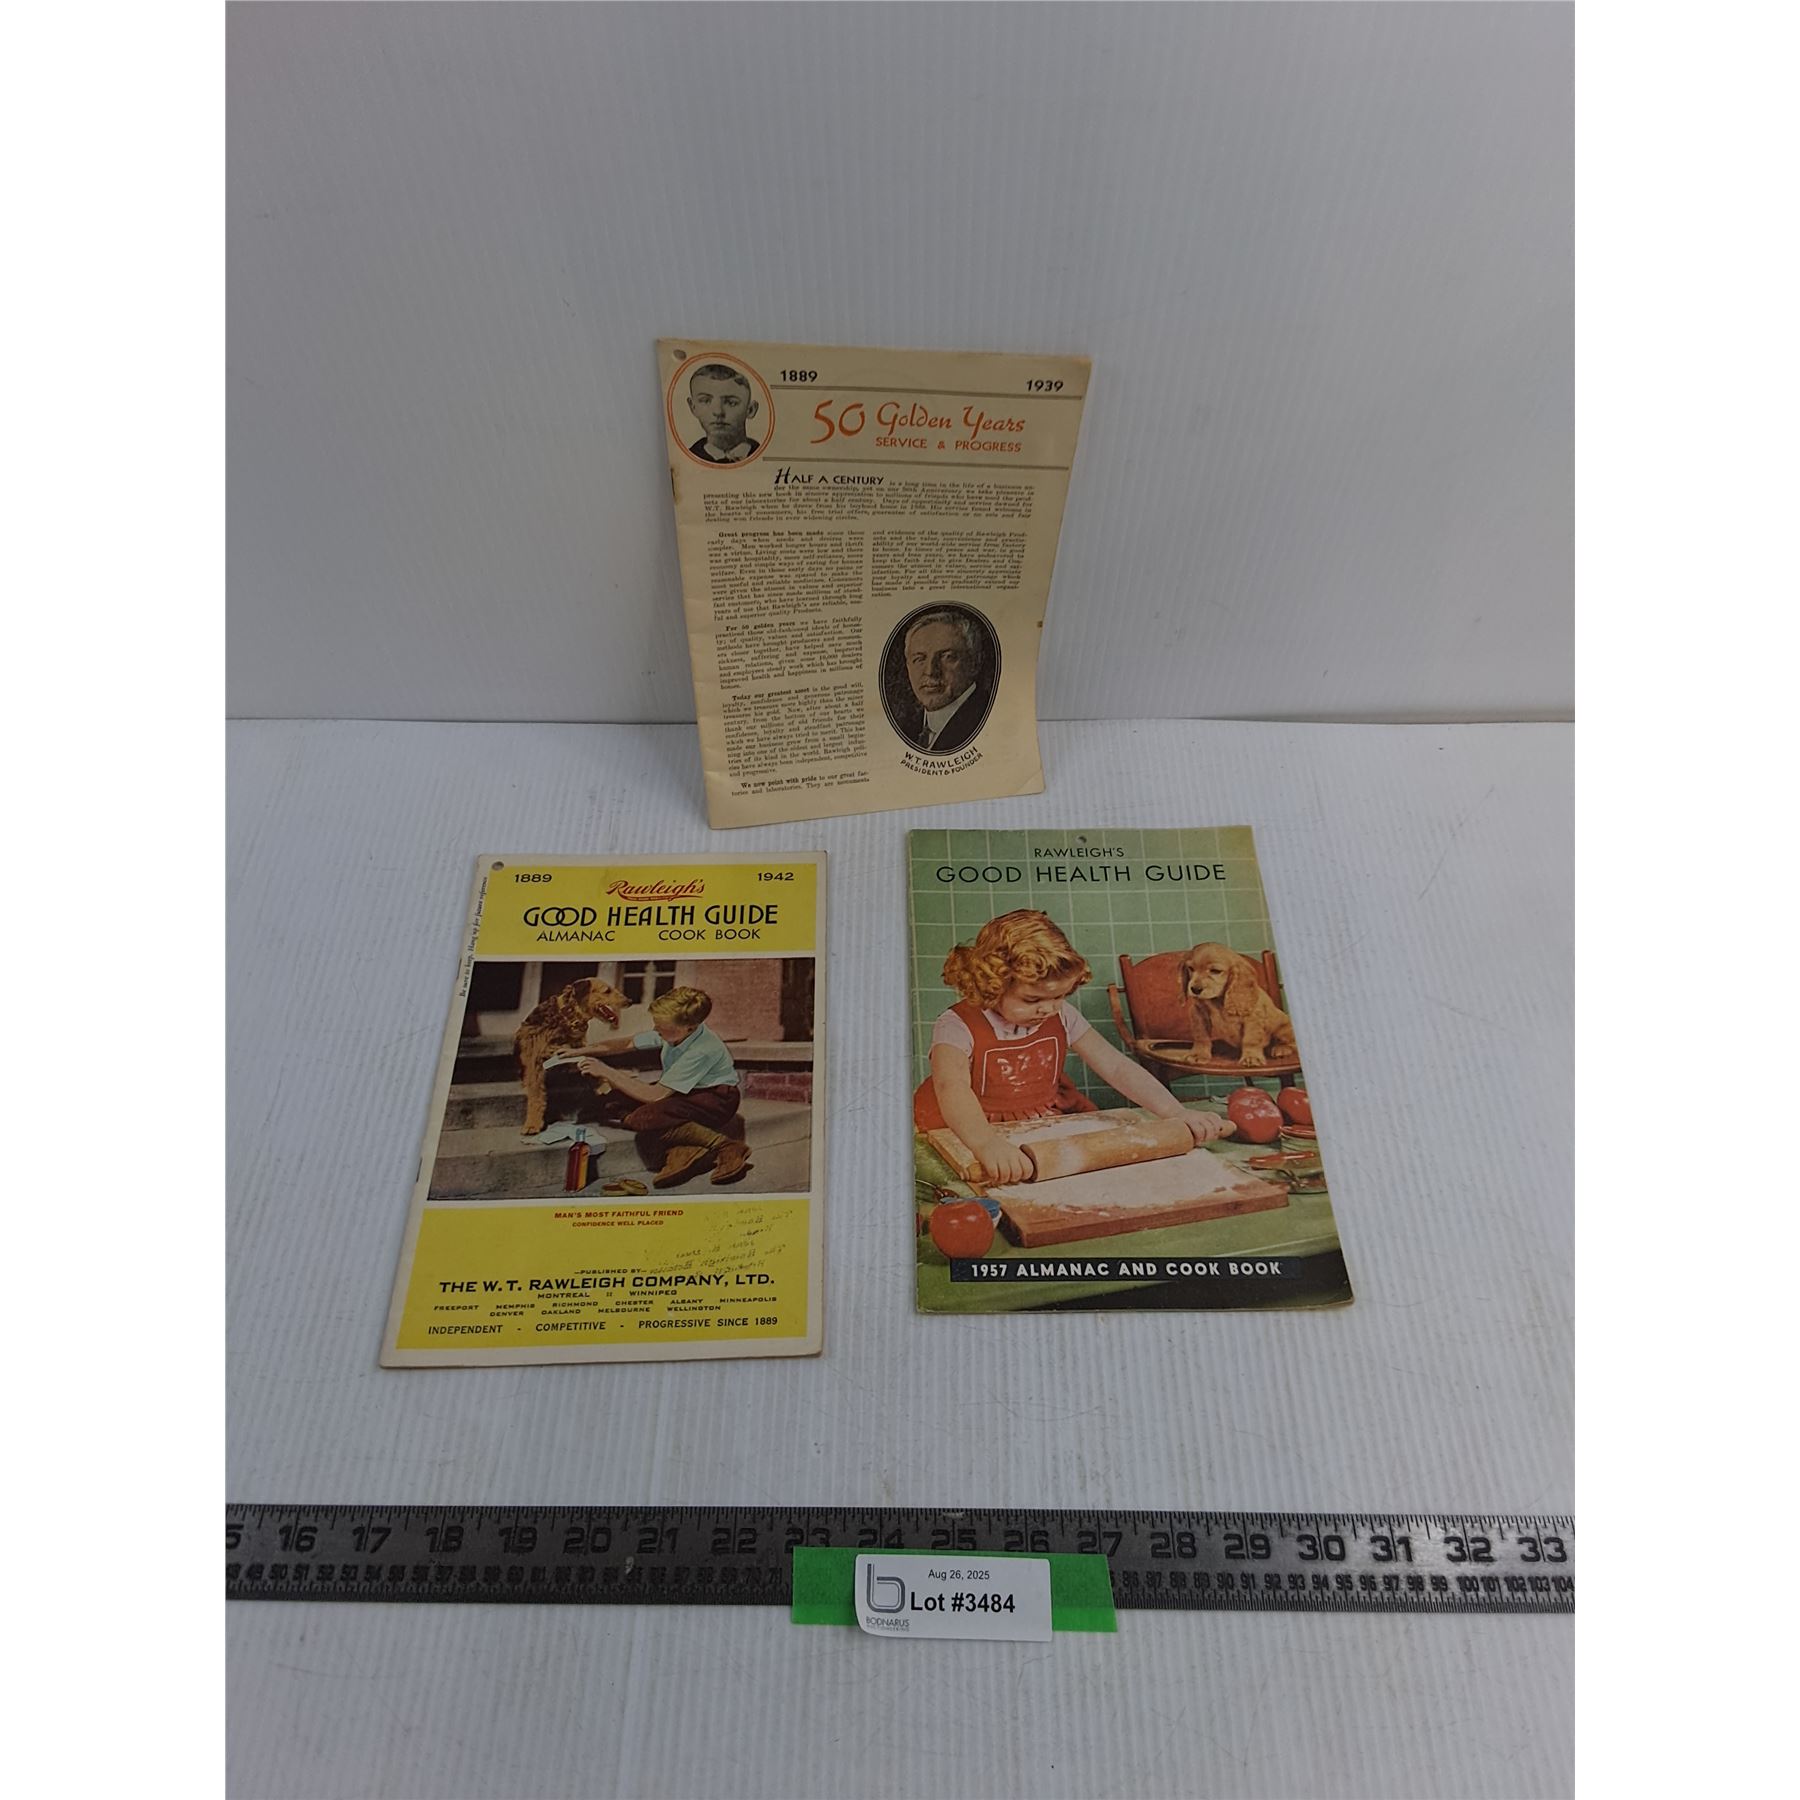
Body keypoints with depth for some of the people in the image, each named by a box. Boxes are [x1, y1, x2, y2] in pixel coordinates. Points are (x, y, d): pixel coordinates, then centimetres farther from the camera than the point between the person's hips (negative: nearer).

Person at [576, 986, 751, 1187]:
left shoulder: (702, 1051, -30)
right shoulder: (671, 1032, -10)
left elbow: (654, 1095, -28)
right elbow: (627, 1044, 7)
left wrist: (607, 1072, -24)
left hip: (715, 1098, -9)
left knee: (643, 1118, -31)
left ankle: (725, 1147, -24)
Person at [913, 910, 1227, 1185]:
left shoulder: (1062, 1017, -1)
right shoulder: (959, 1026, -19)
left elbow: (1115, 1067, -3)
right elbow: (952, 1089, -37)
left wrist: (1177, 1114, -18)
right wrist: (987, 1143, -57)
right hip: (969, 1134, -5)